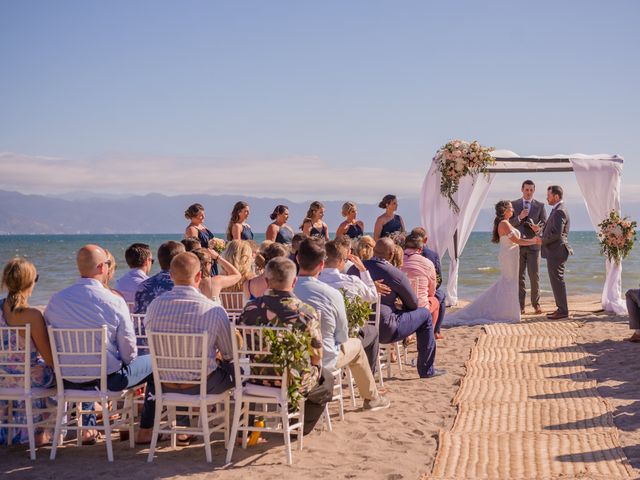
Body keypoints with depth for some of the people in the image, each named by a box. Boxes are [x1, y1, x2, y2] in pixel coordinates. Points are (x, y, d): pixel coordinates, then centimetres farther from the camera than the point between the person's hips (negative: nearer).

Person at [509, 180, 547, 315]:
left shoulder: (540, 206, 6)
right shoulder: (514, 204, 7)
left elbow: (545, 224, 3)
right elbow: (509, 223, 2)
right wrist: (519, 217, -16)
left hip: (533, 245, -1)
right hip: (518, 245, 1)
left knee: (535, 276, -2)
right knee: (519, 276, 3)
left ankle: (536, 304, 8)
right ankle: (520, 306, 7)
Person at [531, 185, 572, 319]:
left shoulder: (560, 211, -17)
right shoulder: (557, 210, 16)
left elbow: (557, 233, -24)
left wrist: (542, 240, -13)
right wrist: (540, 230, 10)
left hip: (556, 251, -11)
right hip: (554, 251, 11)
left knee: (557, 280, -5)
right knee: (556, 280, 15)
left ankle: (563, 311, 0)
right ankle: (561, 308, 21)